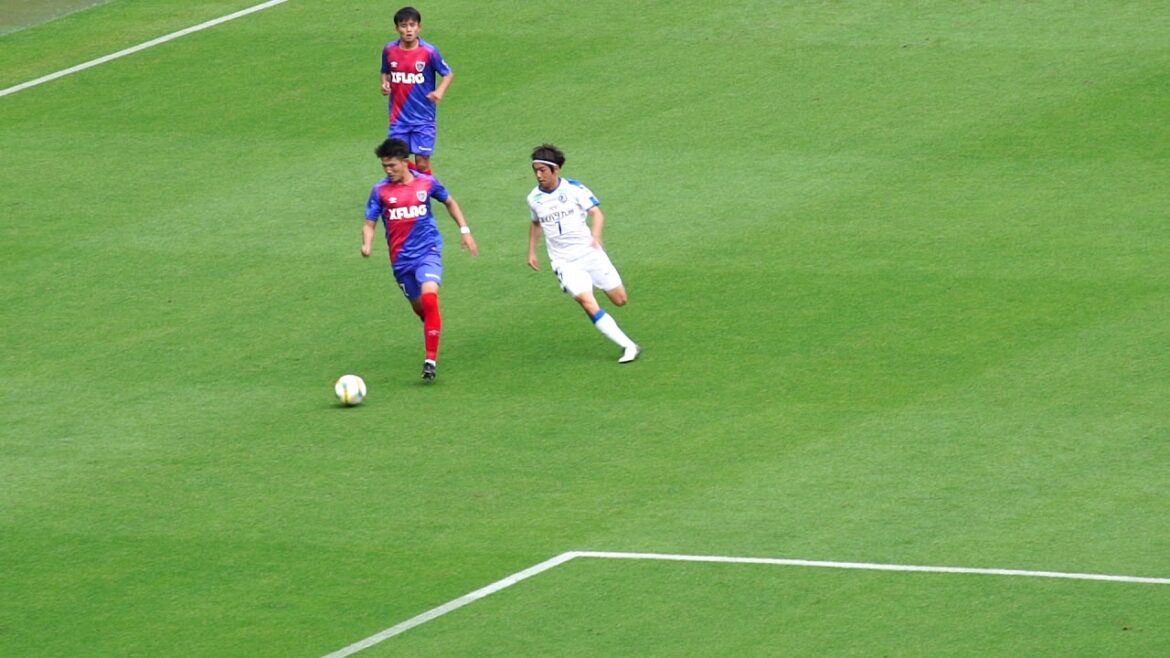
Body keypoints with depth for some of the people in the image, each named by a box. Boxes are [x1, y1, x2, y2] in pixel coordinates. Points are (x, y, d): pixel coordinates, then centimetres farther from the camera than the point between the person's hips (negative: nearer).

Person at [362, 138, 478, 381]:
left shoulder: (426, 183, -1)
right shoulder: (380, 190, -2)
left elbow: (449, 202, 17)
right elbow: (369, 224, 0)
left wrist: (464, 230, 14)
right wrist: (367, 245, -21)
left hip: (428, 252, -3)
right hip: (401, 259, 3)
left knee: (429, 297, -23)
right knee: (419, 307, 12)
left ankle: (431, 360, -22)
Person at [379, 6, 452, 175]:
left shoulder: (429, 52, -10)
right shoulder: (389, 50, -1)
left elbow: (448, 74, 0)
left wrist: (440, 91, -19)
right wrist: (385, 84, -5)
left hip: (423, 118, -2)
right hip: (399, 118, 2)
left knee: (422, 164, -1)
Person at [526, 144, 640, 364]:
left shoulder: (574, 189, -6)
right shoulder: (534, 198, 4)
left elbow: (596, 213, -11)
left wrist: (595, 235, -29)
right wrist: (531, 251, 18)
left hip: (589, 253, -1)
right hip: (564, 262, 1)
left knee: (620, 300, -1)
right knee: (588, 304, -19)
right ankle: (628, 346, -15)